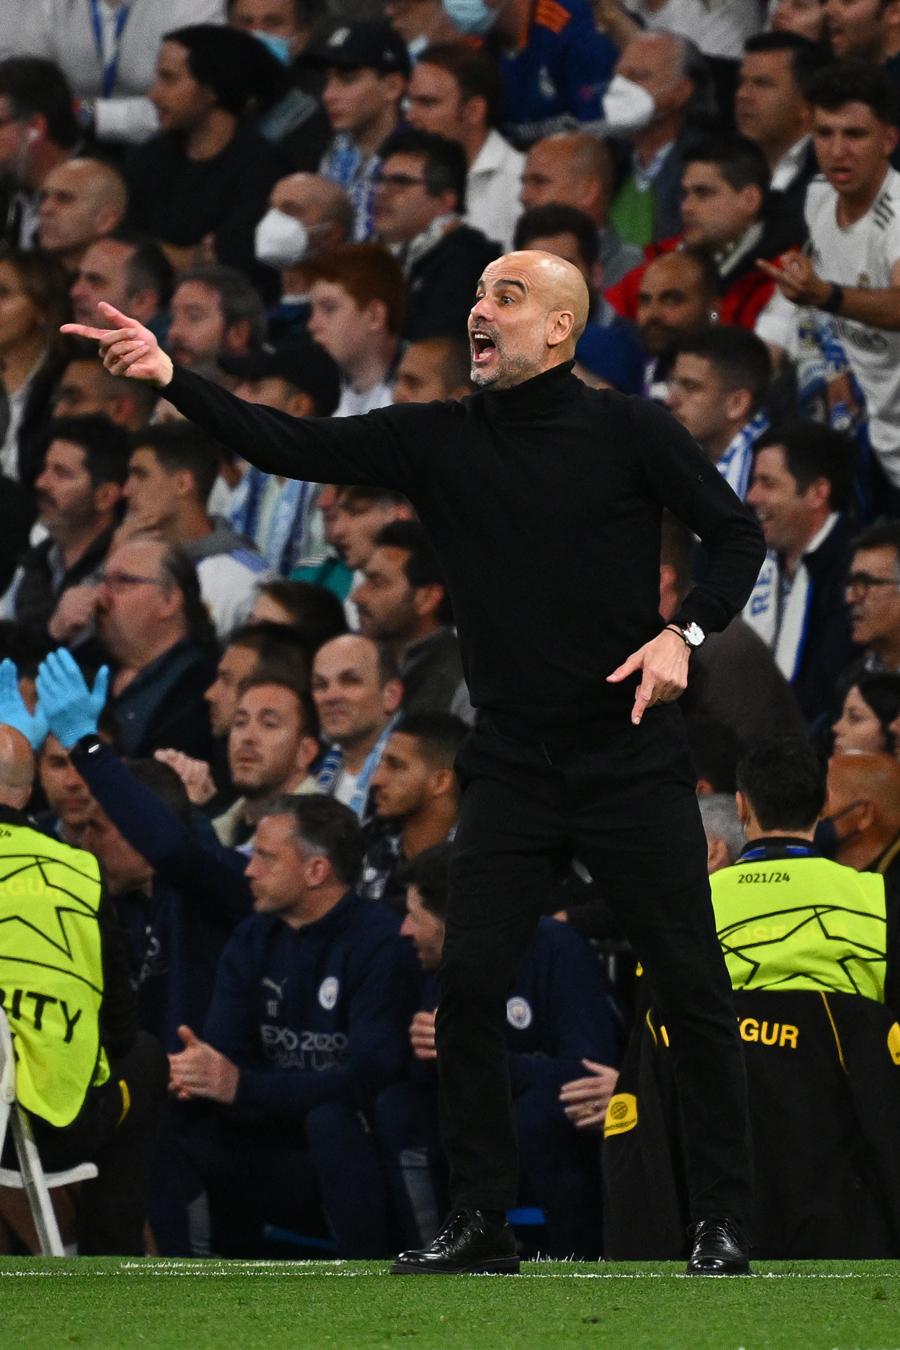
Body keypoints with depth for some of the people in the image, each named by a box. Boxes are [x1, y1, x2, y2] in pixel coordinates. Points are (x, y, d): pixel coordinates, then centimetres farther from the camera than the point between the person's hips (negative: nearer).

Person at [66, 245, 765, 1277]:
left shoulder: (629, 432, -3)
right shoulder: (437, 439, 4)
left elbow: (737, 534, 3)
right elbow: (293, 447, -4)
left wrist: (683, 632, -14)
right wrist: (171, 380, -16)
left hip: (630, 757, -3)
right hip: (511, 766, 3)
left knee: (692, 987, -2)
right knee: (467, 984, -4)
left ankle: (722, 1220, 8)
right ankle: (479, 1222, 6)